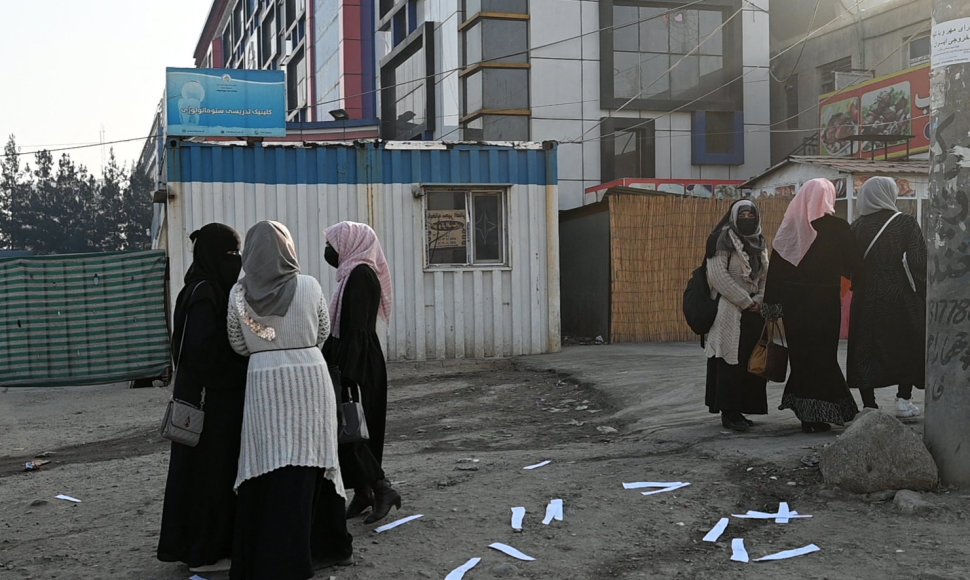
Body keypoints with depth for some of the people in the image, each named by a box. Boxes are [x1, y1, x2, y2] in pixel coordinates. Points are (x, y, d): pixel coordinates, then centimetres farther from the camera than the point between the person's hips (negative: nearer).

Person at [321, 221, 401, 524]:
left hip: (358, 366, -10)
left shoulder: (360, 275, -16)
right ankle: (363, 494, 18)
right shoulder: (355, 274, 14)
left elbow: (355, 329, -22)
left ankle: (382, 487, -7)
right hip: (357, 364, 10)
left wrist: (345, 374, -25)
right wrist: (329, 360, 23)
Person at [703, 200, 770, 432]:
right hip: (729, 311, -7)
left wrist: (759, 301, -4)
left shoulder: (759, 244, 16)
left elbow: (765, 278, 16)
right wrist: (746, 302, -14)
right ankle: (728, 412, -2)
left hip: (753, 312, 7)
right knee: (730, 361, -7)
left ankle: (738, 410, 14)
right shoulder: (723, 241, -5)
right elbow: (718, 275, -14)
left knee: (751, 362, 6)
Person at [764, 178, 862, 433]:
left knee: (800, 355, 12)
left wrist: (772, 304, 7)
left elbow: (775, 268, 2)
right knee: (822, 355, 5)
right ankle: (817, 415, 4)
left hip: (793, 303, 4)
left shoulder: (789, 226, 2)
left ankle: (805, 412, 17)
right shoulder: (836, 227, -10)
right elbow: (854, 264, -6)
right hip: (825, 303, -4)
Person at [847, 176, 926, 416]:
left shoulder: (856, 227, 0)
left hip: (866, 300, 1)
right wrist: (923, 295, -2)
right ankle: (903, 399, 15)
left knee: (865, 351, 6)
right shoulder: (906, 223, -6)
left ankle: (869, 405, 5)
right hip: (901, 298, -1)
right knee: (908, 347, 16)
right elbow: (919, 262, -9)